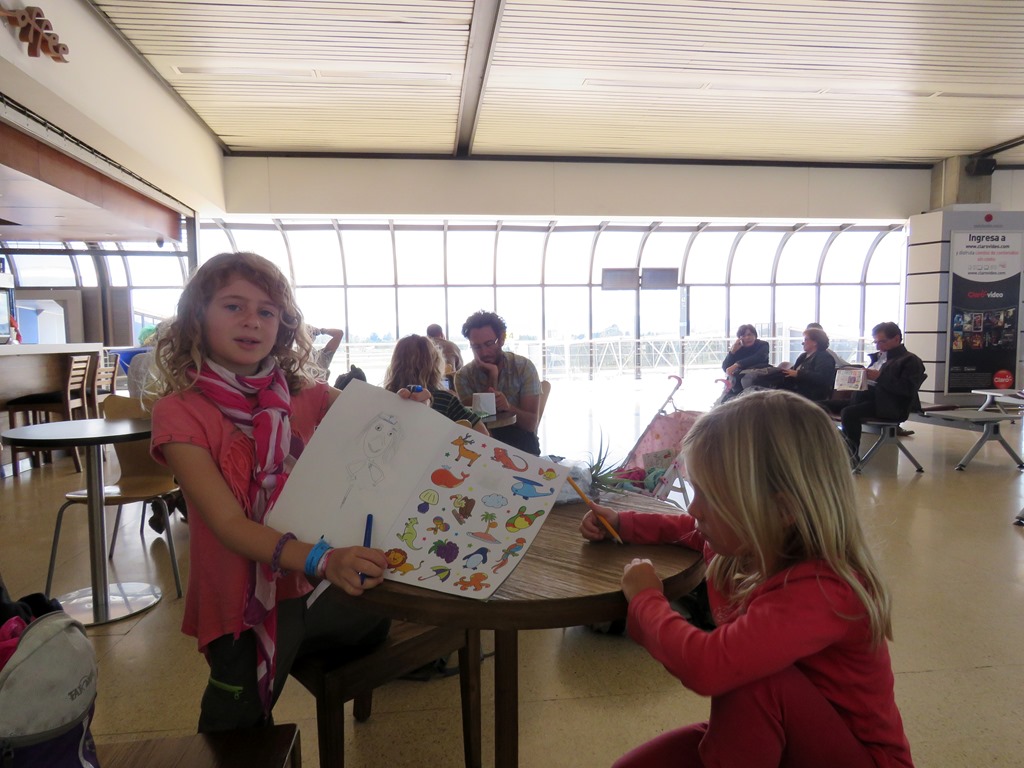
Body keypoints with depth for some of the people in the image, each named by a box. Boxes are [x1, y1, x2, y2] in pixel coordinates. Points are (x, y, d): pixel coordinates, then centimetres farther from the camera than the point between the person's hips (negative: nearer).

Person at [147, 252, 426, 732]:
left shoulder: (304, 395, -4)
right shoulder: (180, 411, -16)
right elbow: (229, 523, -25)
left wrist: (404, 409, -28)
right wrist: (324, 560, -42)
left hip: (318, 590, 4)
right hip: (244, 609, -3)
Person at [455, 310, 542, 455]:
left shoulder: (523, 367, -7)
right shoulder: (464, 376, -4)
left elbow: (530, 424, -12)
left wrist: (509, 407, -33)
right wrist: (492, 377, -19)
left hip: (520, 443, 0)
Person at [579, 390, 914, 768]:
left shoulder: (820, 592, -35)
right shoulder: (747, 542, -10)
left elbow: (706, 666, -47)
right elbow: (693, 530, 16)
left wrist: (645, 597, -28)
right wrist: (620, 522, 6)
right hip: (768, 735, 7)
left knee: (755, 679, -35)